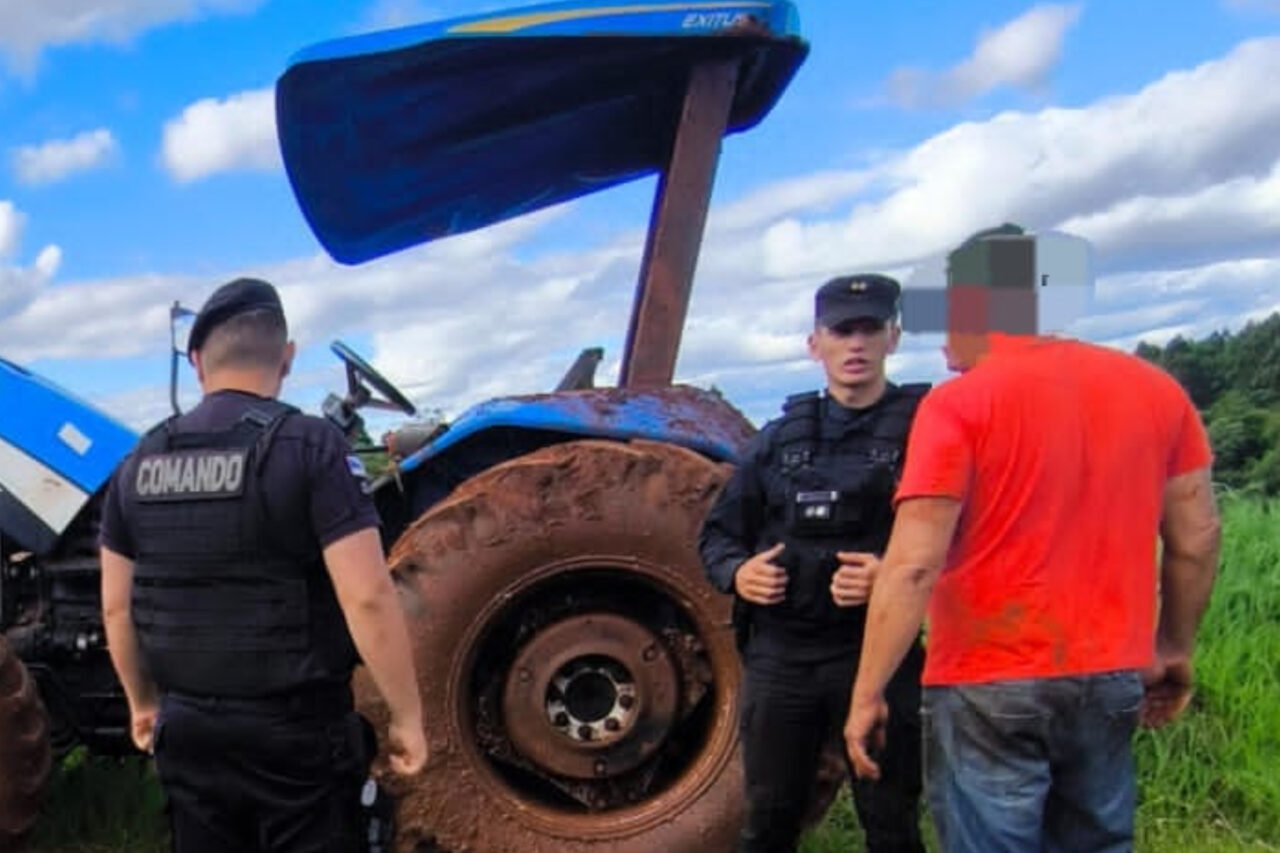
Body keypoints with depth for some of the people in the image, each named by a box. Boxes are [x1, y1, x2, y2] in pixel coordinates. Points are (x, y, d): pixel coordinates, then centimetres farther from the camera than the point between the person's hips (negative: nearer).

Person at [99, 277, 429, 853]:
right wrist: (407, 717, -9)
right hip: (299, 729, -5)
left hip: (187, 729, 5)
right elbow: (368, 598, -19)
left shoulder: (139, 463, 2)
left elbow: (116, 608, 9)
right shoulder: (310, 445, -14)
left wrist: (143, 702, 23)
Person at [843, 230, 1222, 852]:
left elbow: (913, 564, -17)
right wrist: (1174, 650, 20)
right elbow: (1197, 539, 8)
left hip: (990, 686, -5)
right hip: (1113, 680, 6)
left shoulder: (958, 404, -11)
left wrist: (867, 694, -11)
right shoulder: (1155, 390, 4)